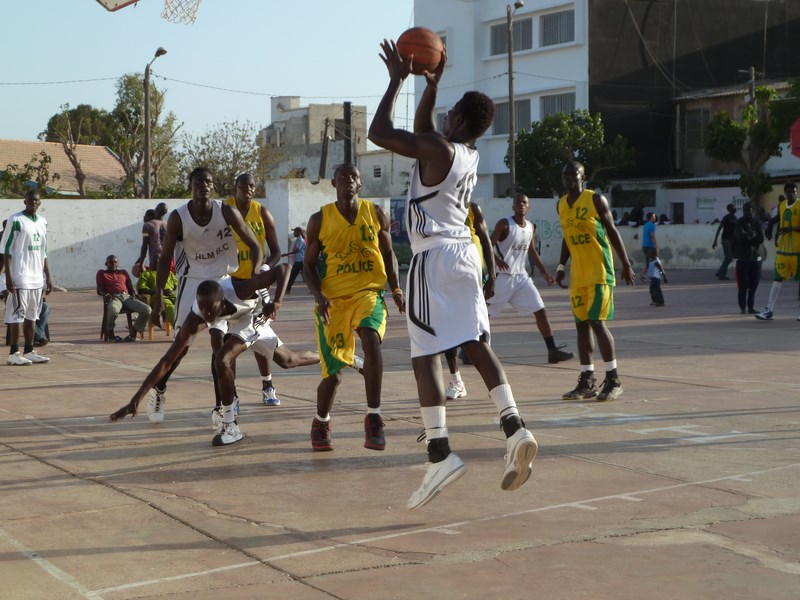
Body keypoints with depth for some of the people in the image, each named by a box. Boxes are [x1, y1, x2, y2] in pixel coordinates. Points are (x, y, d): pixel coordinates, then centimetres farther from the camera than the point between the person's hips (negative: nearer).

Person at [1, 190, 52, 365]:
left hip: (38, 278, 7)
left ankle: (29, 351, 15)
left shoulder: (42, 222, 14)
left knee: (32, 316, 9)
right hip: (20, 278, -6)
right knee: (17, 315, -4)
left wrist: (48, 277, 16)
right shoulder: (15, 220, -7)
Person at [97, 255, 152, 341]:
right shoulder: (101, 273, 22)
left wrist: (133, 293, 0)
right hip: (113, 298, -4)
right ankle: (110, 334, -19)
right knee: (113, 310, -44)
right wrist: (106, 295, -13)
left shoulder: (123, 272, 31)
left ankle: (133, 333, -12)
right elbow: (100, 290, 9)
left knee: (147, 309, -24)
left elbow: (130, 286, 24)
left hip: (127, 297, 4)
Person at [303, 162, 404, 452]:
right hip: (333, 299, 0)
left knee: (370, 337, -32)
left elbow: (388, 253, 15)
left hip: (369, 292, 0)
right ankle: (321, 423, 30)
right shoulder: (320, 219, 0)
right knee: (333, 371, -2)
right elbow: (309, 266, 4)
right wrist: (319, 296, -13)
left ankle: (373, 418, -24)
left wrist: (396, 289, 2)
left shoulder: (376, 214, 3)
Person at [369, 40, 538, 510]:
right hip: (466, 252, 8)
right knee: (478, 345, 8)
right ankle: (515, 430, -4)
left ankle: (440, 455, -13)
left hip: (435, 256, -8)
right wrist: (432, 83, 24)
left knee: (426, 355, -7)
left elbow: (379, 132, -11)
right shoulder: (471, 155, 12)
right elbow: (422, 129, 29)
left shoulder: (439, 149, -13)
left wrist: (398, 80, -3)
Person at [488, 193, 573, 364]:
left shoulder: (530, 226, 8)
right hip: (502, 277, -6)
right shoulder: (504, 224, -12)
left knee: (541, 312, -1)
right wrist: (497, 260, -35)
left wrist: (544, 272, 15)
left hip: (521, 277, 6)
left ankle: (553, 350, 1)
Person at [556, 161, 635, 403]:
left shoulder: (596, 200, -7)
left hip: (599, 272, -6)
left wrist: (626, 264, -5)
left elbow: (612, 232, -5)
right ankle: (587, 381, 13)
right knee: (581, 325, 7)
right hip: (578, 274, 6)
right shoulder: (561, 205, 11)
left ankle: (613, 380, -3)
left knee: (597, 322, -12)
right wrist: (561, 267, 14)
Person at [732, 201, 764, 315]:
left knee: (754, 284, 3)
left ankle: (750, 307, 12)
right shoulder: (739, 222, -1)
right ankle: (743, 307, 1)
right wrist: (752, 235, -5)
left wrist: (747, 237, -7)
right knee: (743, 284, -6)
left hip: (755, 256, 3)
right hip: (742, 257, -3)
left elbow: (761, 239, -2)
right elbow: (740, 236, -16)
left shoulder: (757, 222, 7)